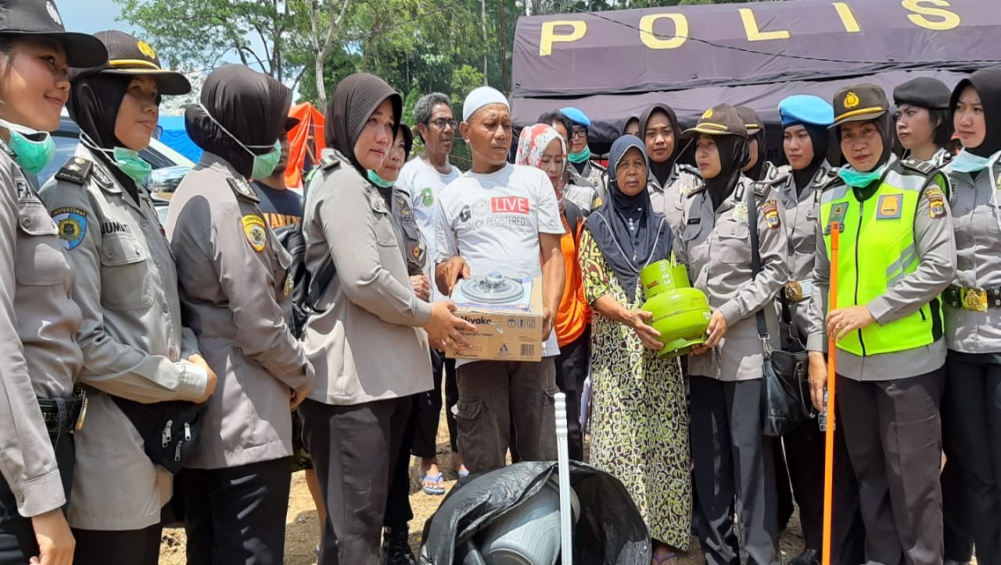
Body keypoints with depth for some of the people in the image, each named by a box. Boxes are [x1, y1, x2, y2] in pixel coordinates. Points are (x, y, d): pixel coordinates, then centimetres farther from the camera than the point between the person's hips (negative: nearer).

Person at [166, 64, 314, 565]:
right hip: (243, 421, -10)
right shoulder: (229, 203, -17)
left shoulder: (193, 190, 12)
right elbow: (259, 325, -19)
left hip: (203, 415, 10)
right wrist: (301, 374, -2)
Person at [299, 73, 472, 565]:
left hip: (382, 373, 10)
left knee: (364, 511, 16)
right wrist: (425, 315, -8)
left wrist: (423, 313, 11)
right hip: (352, 377, -10)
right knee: (356, 519, -5)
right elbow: (363, 280, -21)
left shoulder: (365, 188, 22)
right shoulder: (341, 183, -10)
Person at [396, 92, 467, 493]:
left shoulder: (461, 178, 14)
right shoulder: (409, 175, -2)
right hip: (426, 296, -5)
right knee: (428, 379, 0)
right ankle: (428, 460, 13)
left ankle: (460, 452, 23)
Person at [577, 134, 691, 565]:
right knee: (619, 440, -5)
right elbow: (593, 291, -4)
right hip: (616, 350, -2)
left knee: (664, 439, 1)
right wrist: (629, 317, -22)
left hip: (660, 348, 2)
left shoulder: (661, 226, 13)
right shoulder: (595, 226, 5)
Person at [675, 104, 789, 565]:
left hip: (746, 344, -5)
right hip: (699, 348, 5)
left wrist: (729, 313, -14)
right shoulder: (689, 205, 12)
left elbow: (775, 268, -6)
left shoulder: (758, 198, -2)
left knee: (750, 452, -2)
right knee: (707, 453, 9)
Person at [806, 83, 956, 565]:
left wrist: (871, 311, -16)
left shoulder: (921, 186, -4)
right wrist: (816, 350, 4)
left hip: (908, 359, -5)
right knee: (869, 472, 14)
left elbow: (940, 267, -12)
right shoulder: (832, 197, 9)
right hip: (848, 360, 5)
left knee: (912, 476, 2)